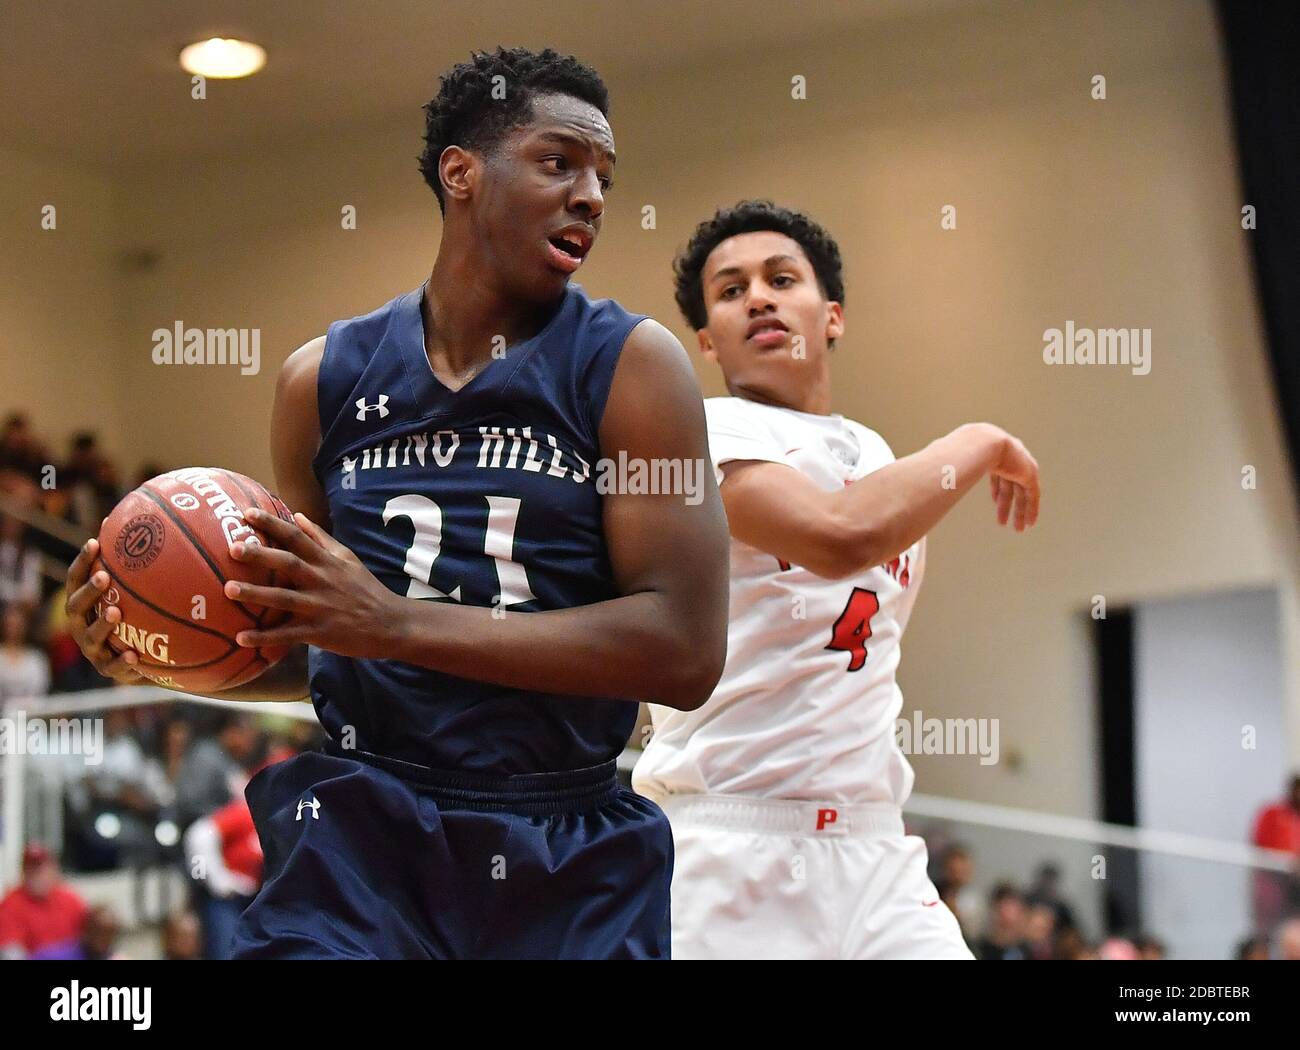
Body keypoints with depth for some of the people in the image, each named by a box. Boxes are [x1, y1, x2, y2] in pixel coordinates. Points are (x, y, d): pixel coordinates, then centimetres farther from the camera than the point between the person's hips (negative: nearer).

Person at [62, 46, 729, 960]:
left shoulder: (630, 363, -5)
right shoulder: (324, 376, 5)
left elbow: (684, 651, -15)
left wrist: (399, 622, -21)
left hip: (570, 858, -1)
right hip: (357, 824, 1)